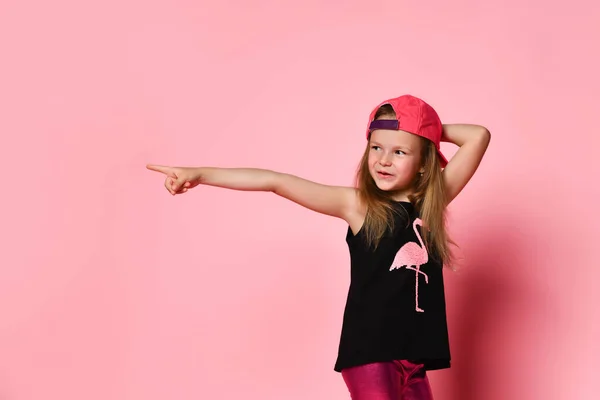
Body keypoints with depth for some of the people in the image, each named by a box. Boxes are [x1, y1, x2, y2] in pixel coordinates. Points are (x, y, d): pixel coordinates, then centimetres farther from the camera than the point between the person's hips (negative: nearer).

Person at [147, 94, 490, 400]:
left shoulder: (433, 203, 7)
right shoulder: (357, 205, -3)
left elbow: (479, 136, 6)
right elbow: (277, 182, -9)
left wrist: (432, 129, 4)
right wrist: (199, 174, -13)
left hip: (414, 356, 5)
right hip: (369, 351, -4)